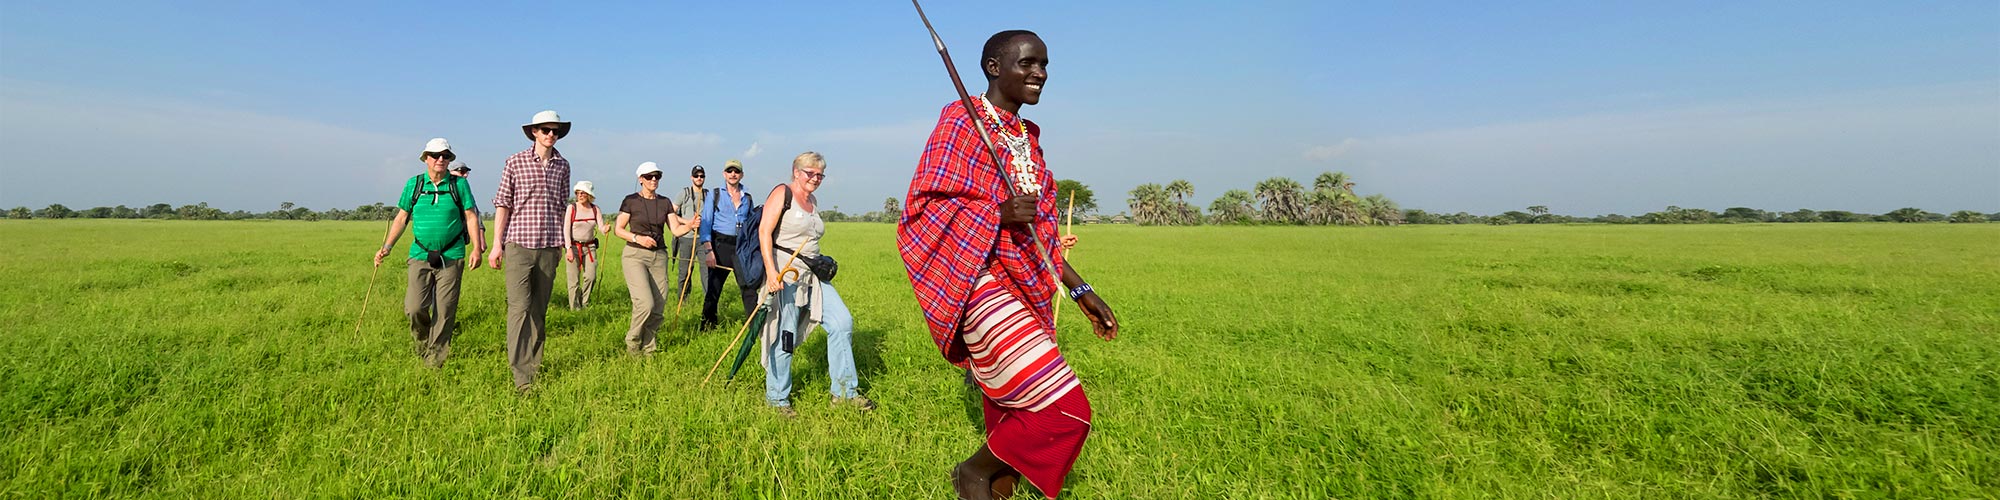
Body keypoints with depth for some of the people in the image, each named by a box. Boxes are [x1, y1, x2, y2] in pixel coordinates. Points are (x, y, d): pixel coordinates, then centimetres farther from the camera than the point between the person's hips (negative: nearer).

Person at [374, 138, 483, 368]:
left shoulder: (459, 184, 4)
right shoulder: (413, 184, 8)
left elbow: (471, 217, 4)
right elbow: (401, 218, 12)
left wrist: (476, 248, -5)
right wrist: (386, 247, 4)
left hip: (451, 257, -1)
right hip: (420, 255, 1)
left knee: (445, 310, -1)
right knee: (414, 308, -8)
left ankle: (435, 356, 12)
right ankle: (422, 338, 23)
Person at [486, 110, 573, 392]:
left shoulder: (563, 165, 10)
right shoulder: (515, 162, 0)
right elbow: (503, 204, 1)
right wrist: (496, 244, -3)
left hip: (549, 247, 3)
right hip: (519, 244, -3)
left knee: (540, 309, 9)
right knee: (519, 308, -8)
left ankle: (534, 364, 18)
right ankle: (521, 376, -9)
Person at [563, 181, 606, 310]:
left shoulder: (595, 209, 5)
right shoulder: (572, 208, -3)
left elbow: (601, 227, -2)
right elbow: (566, 229, -6)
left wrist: (605, 229, -27)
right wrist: (569, 249, -14)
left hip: (589, 247, 3)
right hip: (573, 246, -2)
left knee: (591, 277, -7)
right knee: (574, 280, -3)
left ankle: (584, 303, 14)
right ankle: (574, 307, 6)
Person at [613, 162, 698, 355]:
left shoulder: (665, 202, 10)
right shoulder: (631, 200, 0)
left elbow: (676, 229, 3)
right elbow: (618, 229, 1)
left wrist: (690, 225, -16)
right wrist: (638, 238, -14)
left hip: (659, 256, 4)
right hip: (635, 255, -4)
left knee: (658, 309, 0)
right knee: (645, 303, -18)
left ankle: (648, 348, 17)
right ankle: (632, 342, 5)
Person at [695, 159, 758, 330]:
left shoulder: (747, 198, 13)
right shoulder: (714, 194, 6)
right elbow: (705, 223, -1)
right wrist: (708, 250, -12)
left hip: (742, 247, 2)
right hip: (720, 245, -2)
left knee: (749, 287, -5)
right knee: (713, 289, 4)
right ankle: (707, 326, 18)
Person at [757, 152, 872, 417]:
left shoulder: (813, 201, 17)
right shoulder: (782, 193, -6)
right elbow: (764, 232, -16)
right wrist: (771, 271, -24)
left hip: (812, 273, 8)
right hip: (784, 273, -7)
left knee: (842, 322, -2)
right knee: (784, 336, -3)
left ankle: (844, 392, 6)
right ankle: (776, 398, 15)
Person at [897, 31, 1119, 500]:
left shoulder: (1027, 137, 17)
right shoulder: (961, 121, -6)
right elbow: (924, 207, -12)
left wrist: (1080, 289, 17)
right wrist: (998, 213, -26)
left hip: (1027, 293, 8)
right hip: (984, 284, -8)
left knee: (1014, 418, 11)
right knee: (1065, 412, -13)